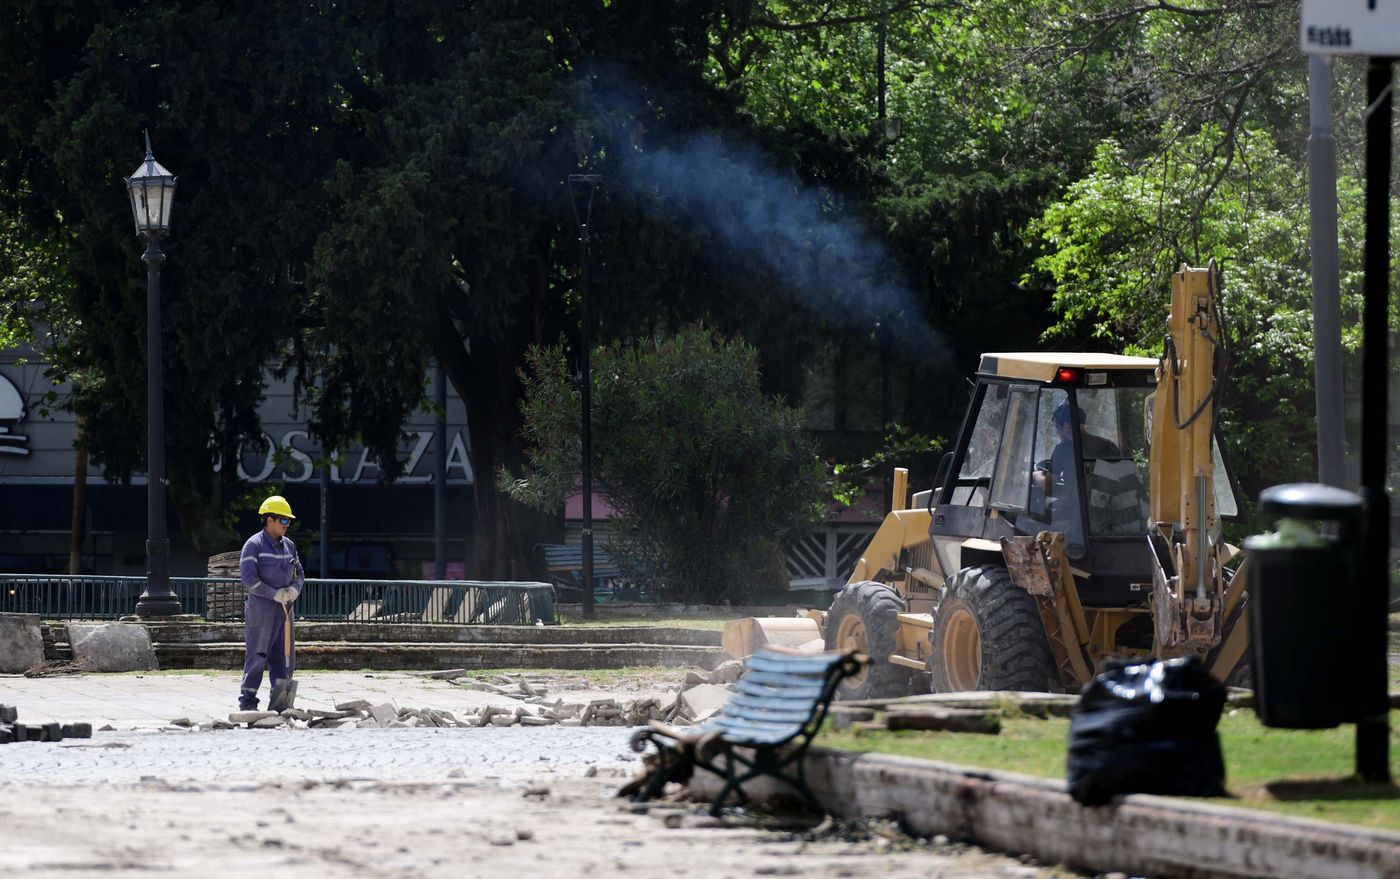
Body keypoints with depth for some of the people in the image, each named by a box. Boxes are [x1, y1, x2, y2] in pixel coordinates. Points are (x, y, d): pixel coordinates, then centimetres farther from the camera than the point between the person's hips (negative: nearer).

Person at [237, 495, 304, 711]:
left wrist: (294, 588, -4)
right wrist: (275, 594, -17)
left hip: (283, 610, 7)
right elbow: (248, 578, -15)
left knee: (284, 657, 7)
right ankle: (247, 701, -1)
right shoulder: (254, 545, -8)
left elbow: (299, 574, 19)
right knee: (257, 656, -5)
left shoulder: (288, 545, 13)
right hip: (260, 610, -7)